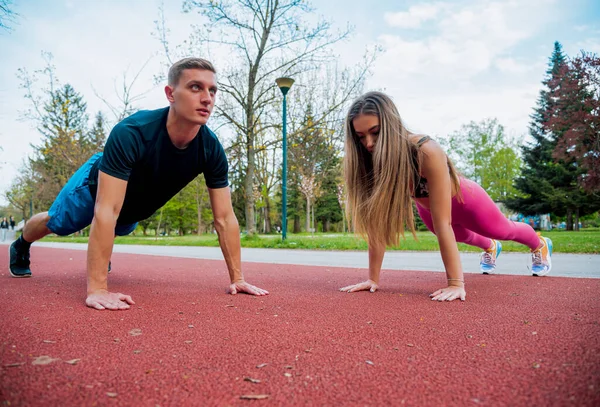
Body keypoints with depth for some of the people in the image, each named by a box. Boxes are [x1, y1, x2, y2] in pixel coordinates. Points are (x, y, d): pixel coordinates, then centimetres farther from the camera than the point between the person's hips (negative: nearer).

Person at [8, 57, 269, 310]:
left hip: (137, 204, 4)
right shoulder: (131, 134, -47)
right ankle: (20, 247, 57)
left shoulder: (211, 149, -34)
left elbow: (225, 217, -29)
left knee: (118, 231, 33)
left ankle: (97, 253, 68)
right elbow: (106, 212, -50)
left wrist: (237, 278, -31)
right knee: (56, 223, 24)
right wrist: (97, 288, -53)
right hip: (95, 187, -3)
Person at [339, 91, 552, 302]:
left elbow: (443, 222, -45)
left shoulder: (427, 152, -45)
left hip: (463, 199, -4)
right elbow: (377, 222, -28)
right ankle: (490, 247, 70)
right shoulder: (374, 162, -30)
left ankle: (540, 245, 61)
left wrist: (456, 283, -45)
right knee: (461, 236, 34)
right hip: (427, 206, 4)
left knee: (503, 230, 26)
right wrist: (373, 278, -29)